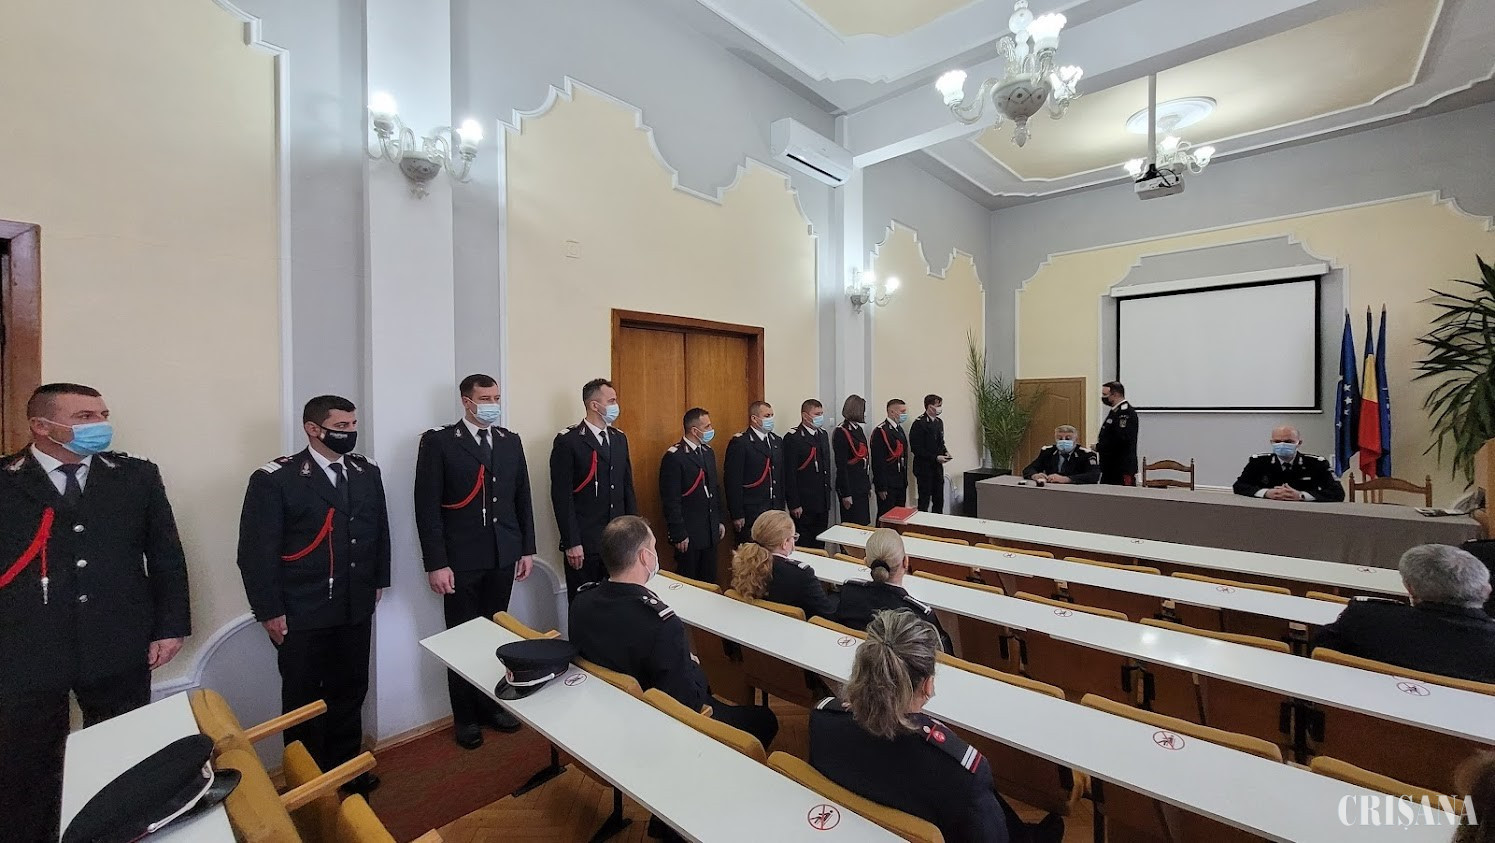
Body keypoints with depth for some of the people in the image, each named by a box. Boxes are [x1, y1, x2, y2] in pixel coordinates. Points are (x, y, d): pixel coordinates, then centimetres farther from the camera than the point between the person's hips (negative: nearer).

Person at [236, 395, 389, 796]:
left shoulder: (367, 471, 3)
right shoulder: (275, 478, -12)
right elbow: (256, 550, -11)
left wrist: (378, 581, 9)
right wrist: (270, 610, -11)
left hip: (356, 608, 4)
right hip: (301, 614, -4)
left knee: (350, 691, 17)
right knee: (303, 699, 15)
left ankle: (345, 768, 37)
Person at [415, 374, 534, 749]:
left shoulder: (511, 441, 8)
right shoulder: (438, 441, -6)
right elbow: (427, 506, -9)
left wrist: (527, 548, 8)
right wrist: (436, 564, -12)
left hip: (503, 557, 4)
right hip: (461, 560, -4)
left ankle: (492, 705, 33)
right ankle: (465, 717, 28)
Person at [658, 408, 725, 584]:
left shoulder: (708, 452, 9)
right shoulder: (674, 457, -16)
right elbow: (671, 500, -17)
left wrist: (719, 521, 14)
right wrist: (679, 534, -16)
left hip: (711, 532, 7)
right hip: (689, 533, -7)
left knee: (709, 580, 15)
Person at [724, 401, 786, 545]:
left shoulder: (777, 441, 12)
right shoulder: (740, 443, -10)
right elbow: (733, 482, -13)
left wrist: (781, 507, 13)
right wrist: (737, 515, -14)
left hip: (775, 512, 6)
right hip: (750, 515, -6)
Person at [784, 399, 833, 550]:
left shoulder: (823, 434, 12)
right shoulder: (793, 438, -13)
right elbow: (790, 474, -15)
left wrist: (828, 490, 15)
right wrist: (794, 504, -16)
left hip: (823, 502, 7)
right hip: (804, 504, -7)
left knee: (820, 543, 15)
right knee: (804, 545, 2)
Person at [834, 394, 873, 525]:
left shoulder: (859, 429, 12)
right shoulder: (841, 433, -14)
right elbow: (841, 465, -16)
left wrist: (868, 486, 15)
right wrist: (846, 494, -17)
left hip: (862, 487, 8)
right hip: (850, 488, -8)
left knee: (863, 524, 13)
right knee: (853, 525, 1)